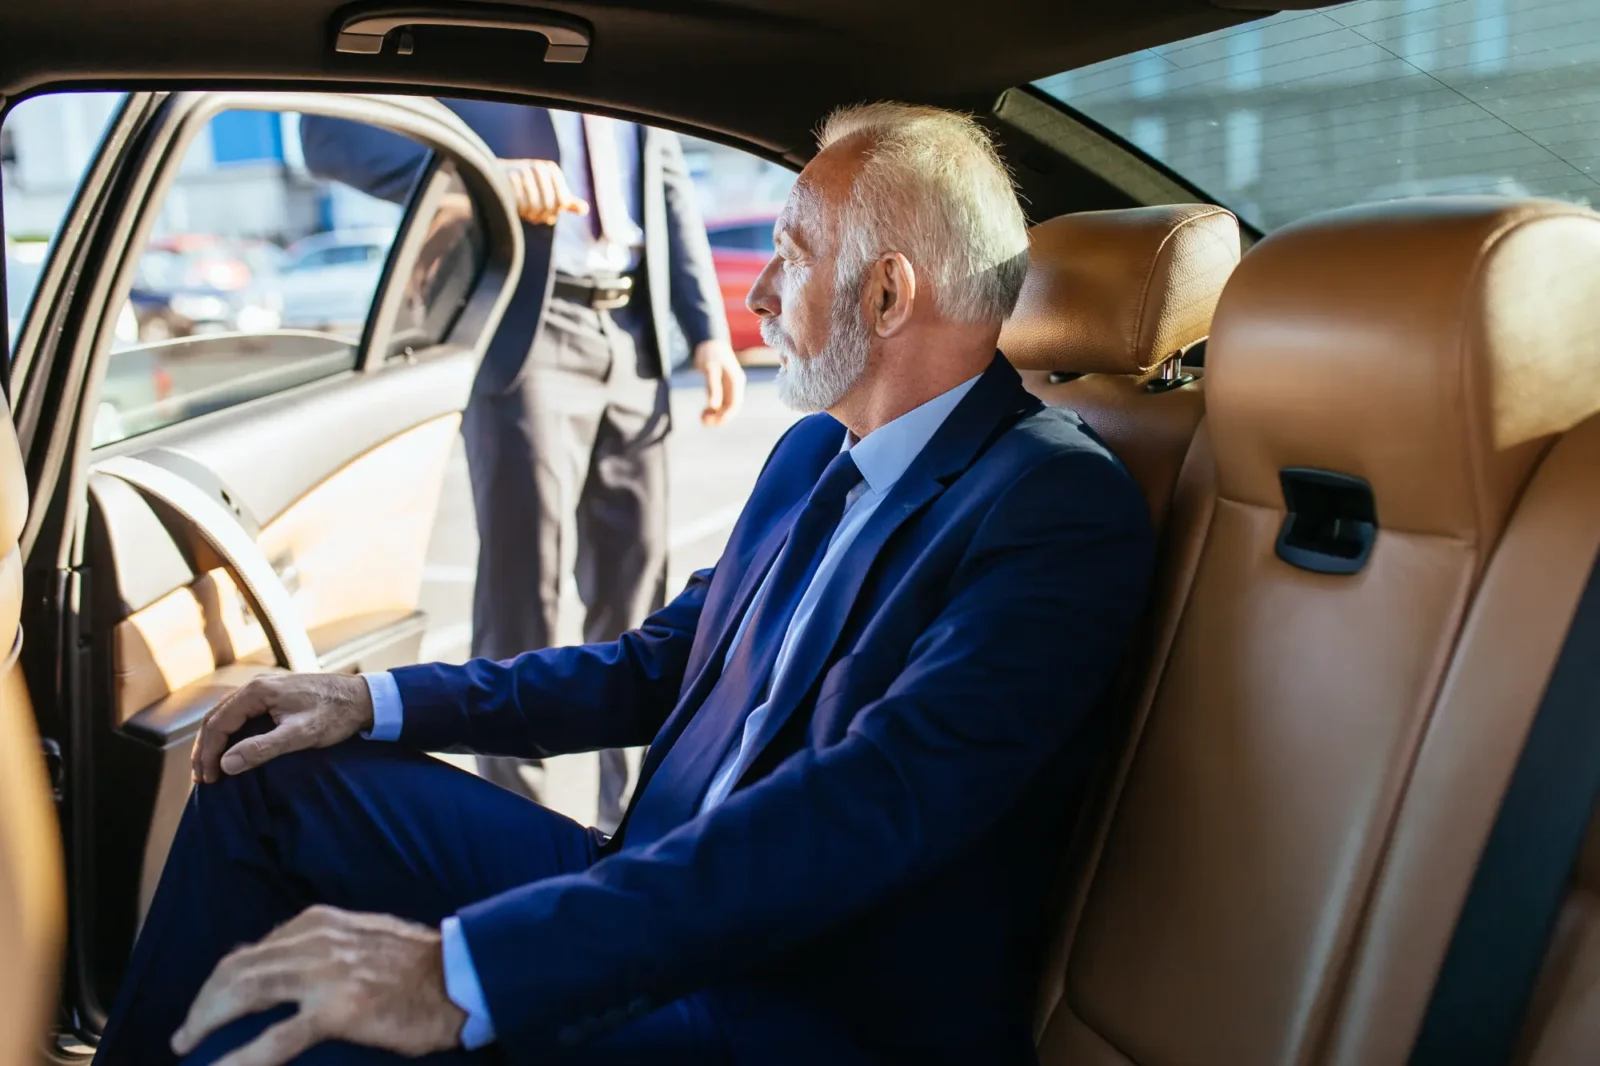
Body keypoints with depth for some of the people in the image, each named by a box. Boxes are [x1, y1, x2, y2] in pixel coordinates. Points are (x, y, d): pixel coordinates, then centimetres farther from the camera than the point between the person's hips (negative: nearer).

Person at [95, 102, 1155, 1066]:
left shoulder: (1062, 509, -19)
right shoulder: (815, 452, 10)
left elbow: (873, 805, -32)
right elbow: (662, 663, 18)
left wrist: (464, 969, -38)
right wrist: (379, 700, 8)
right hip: (667, 907, 9)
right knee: (272, 781, 8)